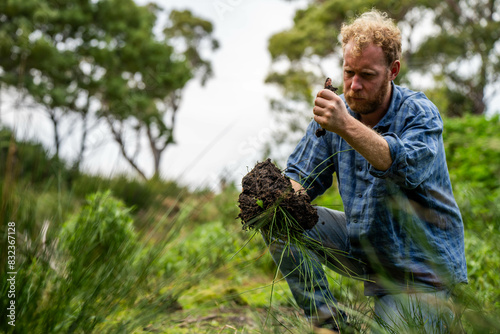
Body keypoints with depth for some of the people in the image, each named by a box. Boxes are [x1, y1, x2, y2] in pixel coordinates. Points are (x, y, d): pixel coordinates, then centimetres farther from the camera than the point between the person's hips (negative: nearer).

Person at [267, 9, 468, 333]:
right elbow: (302, 176, -1)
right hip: (362, 243, 5)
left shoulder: (420, 114, -18)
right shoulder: (337, 111, -3)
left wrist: (347, 127, -51)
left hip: (420, 267, -4)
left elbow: (407, 166, -39)